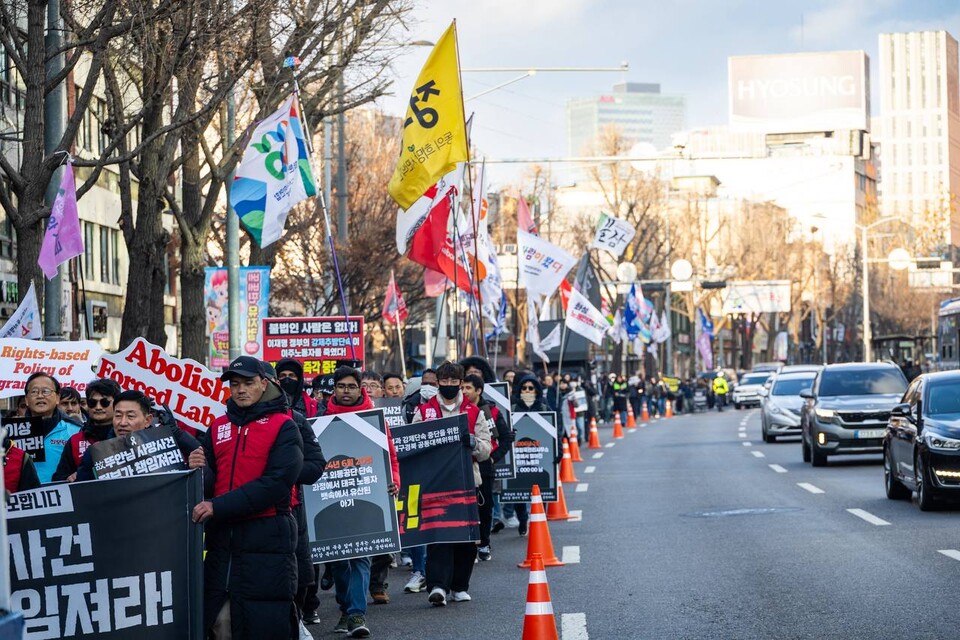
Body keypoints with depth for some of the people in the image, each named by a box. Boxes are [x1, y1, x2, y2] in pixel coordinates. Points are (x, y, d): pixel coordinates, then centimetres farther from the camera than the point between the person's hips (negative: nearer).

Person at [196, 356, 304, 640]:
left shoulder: (283, 426, -3)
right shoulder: (218, 427, 14)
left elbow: (275, 483, -14)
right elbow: (209, 478, 6)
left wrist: (219, 507, -19)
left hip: (267, 541, -5)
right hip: (222, 539, 5)